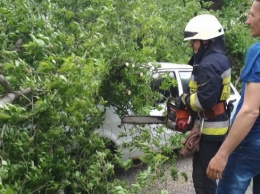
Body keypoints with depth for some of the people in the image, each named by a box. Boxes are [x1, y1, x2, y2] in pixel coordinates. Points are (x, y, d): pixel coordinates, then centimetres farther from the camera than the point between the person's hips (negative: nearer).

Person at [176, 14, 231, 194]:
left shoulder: (209, 64, -23)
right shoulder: (219, 58, 11)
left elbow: (205, 100, -28)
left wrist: (184, 100, -10)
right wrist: (189, 98, 7)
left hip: (209, 129, -11)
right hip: (219, 126, 11)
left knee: (203, 177, -3)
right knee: (209, 173, 23)